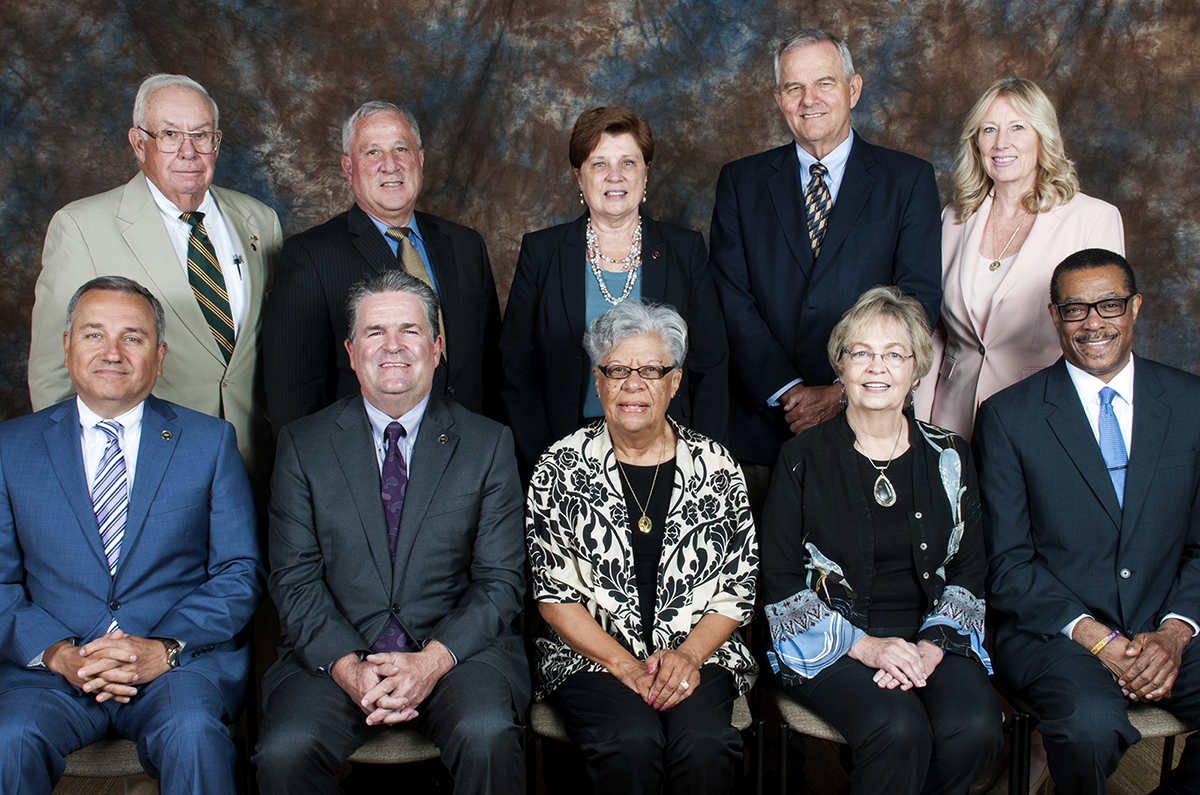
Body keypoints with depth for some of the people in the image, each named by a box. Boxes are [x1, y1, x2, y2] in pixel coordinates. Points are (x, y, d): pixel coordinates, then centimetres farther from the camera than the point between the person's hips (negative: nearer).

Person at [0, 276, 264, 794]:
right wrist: (57, 652, -12)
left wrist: (164, 648, -12)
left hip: (182, 660, -1)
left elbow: (240, 572, 3)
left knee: (192, 735, -32)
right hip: (52, 667, 1)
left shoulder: (210, 441, 8)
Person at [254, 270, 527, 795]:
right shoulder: (302, 445, 8)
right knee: (285, 752, -27)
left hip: (457, 649, 0)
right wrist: (348, 666, -14)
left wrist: (433, 660, -15)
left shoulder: (488, 445, 6)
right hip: (336, 654, 1)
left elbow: (501, 581, 1)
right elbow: (295, 578, 2)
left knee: (488, 737, -30)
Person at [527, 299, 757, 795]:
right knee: (632, 743, -30)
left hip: (696, 653, 1)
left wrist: (689, 653, -10)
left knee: (704, 744, -29)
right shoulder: (561, 468, 2)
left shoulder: (715, 466, 6)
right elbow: (553, 592, -1)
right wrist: (624, 664, -12)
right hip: (591, 655, -1)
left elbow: (739, 586, 6)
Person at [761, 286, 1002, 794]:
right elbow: (780, 581, -1)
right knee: (900, 730, -31)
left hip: (930, 638, 3)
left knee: (974, 726, -26)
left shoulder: (949, 457, 10)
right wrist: (862, 645, -13)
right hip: (828, 643, -3)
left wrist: (930, 646, -9)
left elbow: (968, 571, 9)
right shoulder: (803, 458, 2)